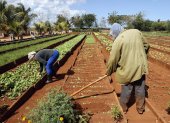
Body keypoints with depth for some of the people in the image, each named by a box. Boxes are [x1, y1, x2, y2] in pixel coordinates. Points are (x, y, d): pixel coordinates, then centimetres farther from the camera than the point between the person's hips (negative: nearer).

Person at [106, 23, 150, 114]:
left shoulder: (118, 40, -17)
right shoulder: (136, 32, -1)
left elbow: (113, 59, -12)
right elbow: (146, 45, 10)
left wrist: (109, 72, 3)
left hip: (128, 70, -4)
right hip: (140, 67, 5)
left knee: (126, 90, 15)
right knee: (140, 89, 18)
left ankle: (123, 108, 34)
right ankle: (140, 108, 35)